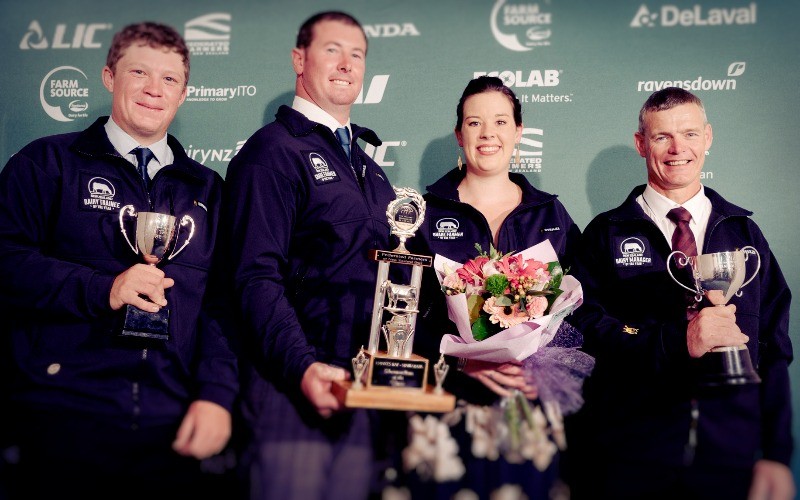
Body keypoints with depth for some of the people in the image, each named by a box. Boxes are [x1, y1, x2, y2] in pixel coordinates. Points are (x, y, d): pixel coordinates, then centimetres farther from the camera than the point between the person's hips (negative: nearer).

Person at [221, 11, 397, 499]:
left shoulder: (370, 168, 20)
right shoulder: (274, 151, -5)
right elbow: (258, 277, -14)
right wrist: (303, 368, -25)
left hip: (362, 386, 7)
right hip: (293, 383, -7)